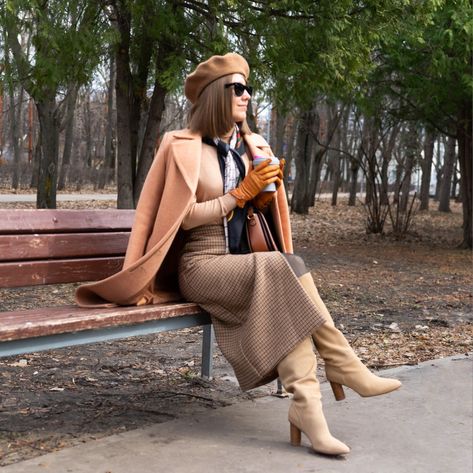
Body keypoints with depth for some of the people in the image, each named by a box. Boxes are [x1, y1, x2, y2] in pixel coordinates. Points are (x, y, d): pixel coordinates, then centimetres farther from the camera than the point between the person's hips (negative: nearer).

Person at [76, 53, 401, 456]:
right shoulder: (184, 146, -6)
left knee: (284, 292, -27)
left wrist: (265, 193, -3)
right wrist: (240, 193, -15)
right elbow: (184, 218, -12)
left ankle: (307, 402, -32)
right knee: (279, 268, -31)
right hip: (200, 266, -6)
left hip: (243, 264, 6)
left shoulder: (250, 148, 11)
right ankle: (344, 368, -26)